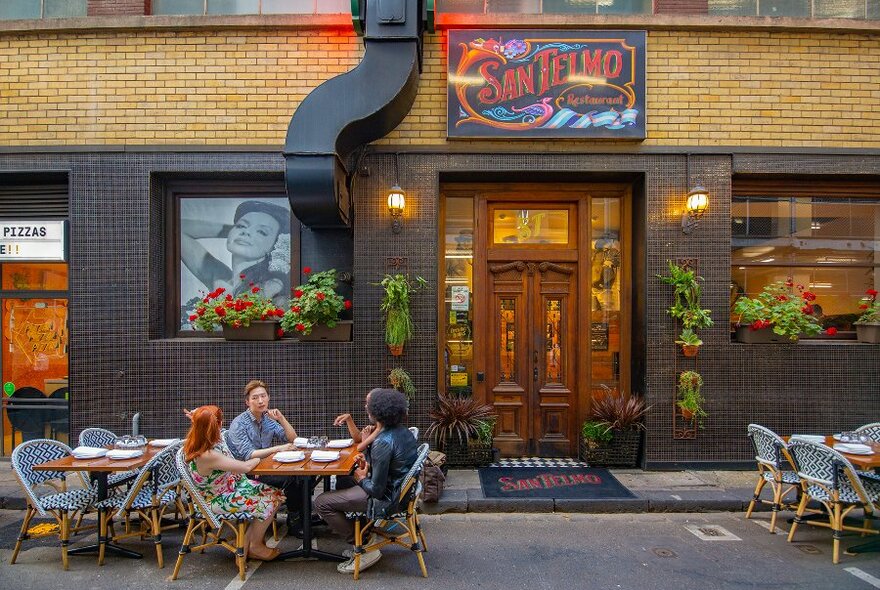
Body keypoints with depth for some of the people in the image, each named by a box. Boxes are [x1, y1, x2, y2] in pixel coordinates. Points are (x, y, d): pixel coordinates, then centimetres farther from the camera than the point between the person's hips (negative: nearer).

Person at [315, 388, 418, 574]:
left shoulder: (383, 442, -27)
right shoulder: (403, 431, 1)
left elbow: (377, 490, -24)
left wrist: (362, 479, -4)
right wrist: (368, 466, 3)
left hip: (388, 498, -10)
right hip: (400, 488, 10)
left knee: (322, 503, -4)